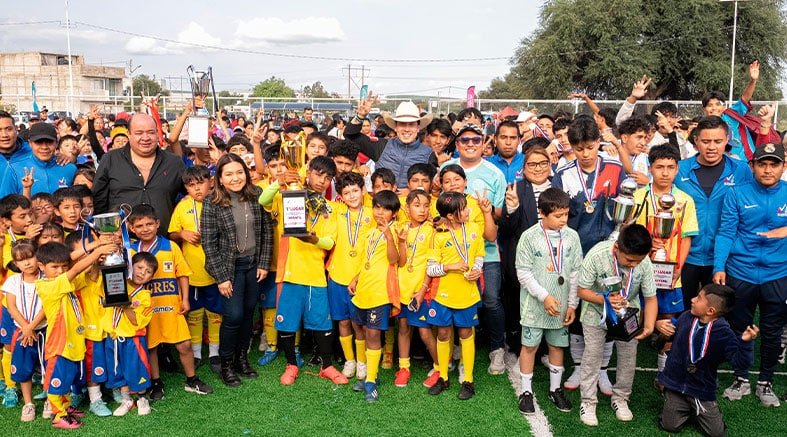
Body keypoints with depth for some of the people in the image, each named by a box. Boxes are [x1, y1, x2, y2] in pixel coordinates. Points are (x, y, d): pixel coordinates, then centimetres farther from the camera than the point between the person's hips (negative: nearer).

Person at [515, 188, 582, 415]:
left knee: (557, 345, 14)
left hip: (561, 305, 3)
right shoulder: (529, 237, -11)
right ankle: (526, 392, 20)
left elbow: (576, 272, 3)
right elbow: (523, 272, -10)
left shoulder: (572, 236, -1)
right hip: (534, 304, -3)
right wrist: (544, 297, -16)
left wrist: (572, 304, 1)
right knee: (530, 346, 6)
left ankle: (555, 389, 30)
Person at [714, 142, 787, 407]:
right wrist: (719, 267, -15)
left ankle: (766, 382, 30)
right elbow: (725, 233, -6)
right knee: (739, 329, 13)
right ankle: (741, 379, 30)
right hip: (740, 273, -1)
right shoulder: (737, 194, -4)